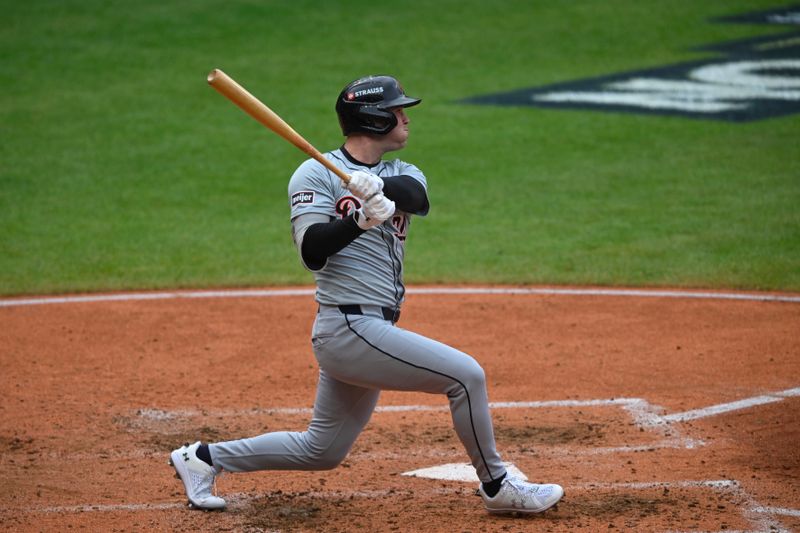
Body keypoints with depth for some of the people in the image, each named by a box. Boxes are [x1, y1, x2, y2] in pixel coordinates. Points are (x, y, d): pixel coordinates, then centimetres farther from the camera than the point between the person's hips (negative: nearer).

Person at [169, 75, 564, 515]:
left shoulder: (403, 177, 13)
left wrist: (379, 188, -33)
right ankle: (496, 487, 4)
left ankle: (205, 458, 26)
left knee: (320, 452, 15)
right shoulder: (316, 174, -5)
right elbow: (311, 252, -18)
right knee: (465, 374, -12)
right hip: (351, 327, -8)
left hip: (374, 330, 8)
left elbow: (417, 197, -12)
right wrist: (360, 218, -33)